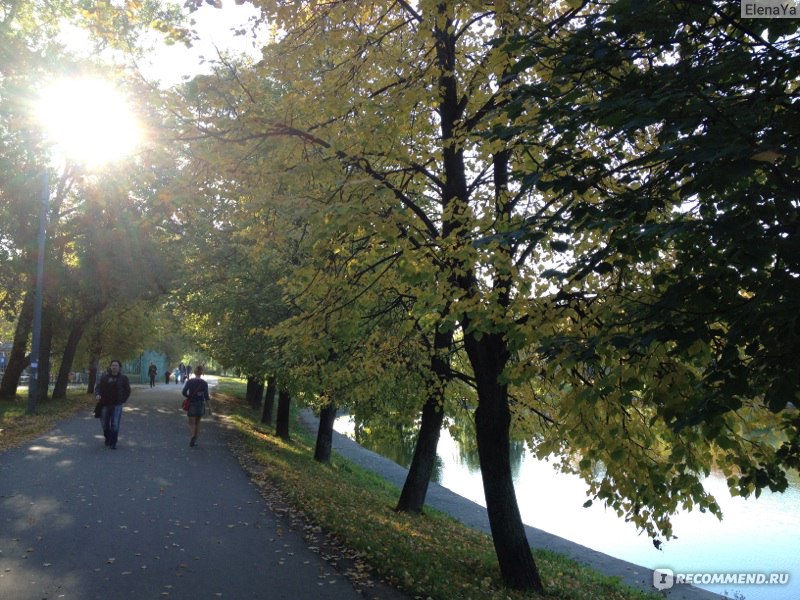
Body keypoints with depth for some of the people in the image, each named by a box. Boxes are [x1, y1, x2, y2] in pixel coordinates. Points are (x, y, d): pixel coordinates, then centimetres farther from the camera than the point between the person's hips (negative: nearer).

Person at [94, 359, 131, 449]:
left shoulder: (123, 378, 4)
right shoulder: (105, 377, 7)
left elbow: (127, 391, 10)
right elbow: (98, 387, 4)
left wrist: (123, 400, 3)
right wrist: (97, 394, -15)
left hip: (117, 405, -2)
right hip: (105, 404, 2)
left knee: (115, 425, -8)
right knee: (105, 424, 10)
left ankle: (113, 443, -1)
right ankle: (107, 440, 31)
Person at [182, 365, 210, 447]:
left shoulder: (189, 381, -7)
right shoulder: (204, 383, -6)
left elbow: (183, 392, -14)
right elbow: (206, 396, -7)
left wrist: (189, 397, 6)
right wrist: (209, 407, -1)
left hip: (192, 404, -1)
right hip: (201, 404, 1)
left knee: (191, 423, 2)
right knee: (197, 422, 17)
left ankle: (193, 436, -27)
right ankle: (195, 440, 19)